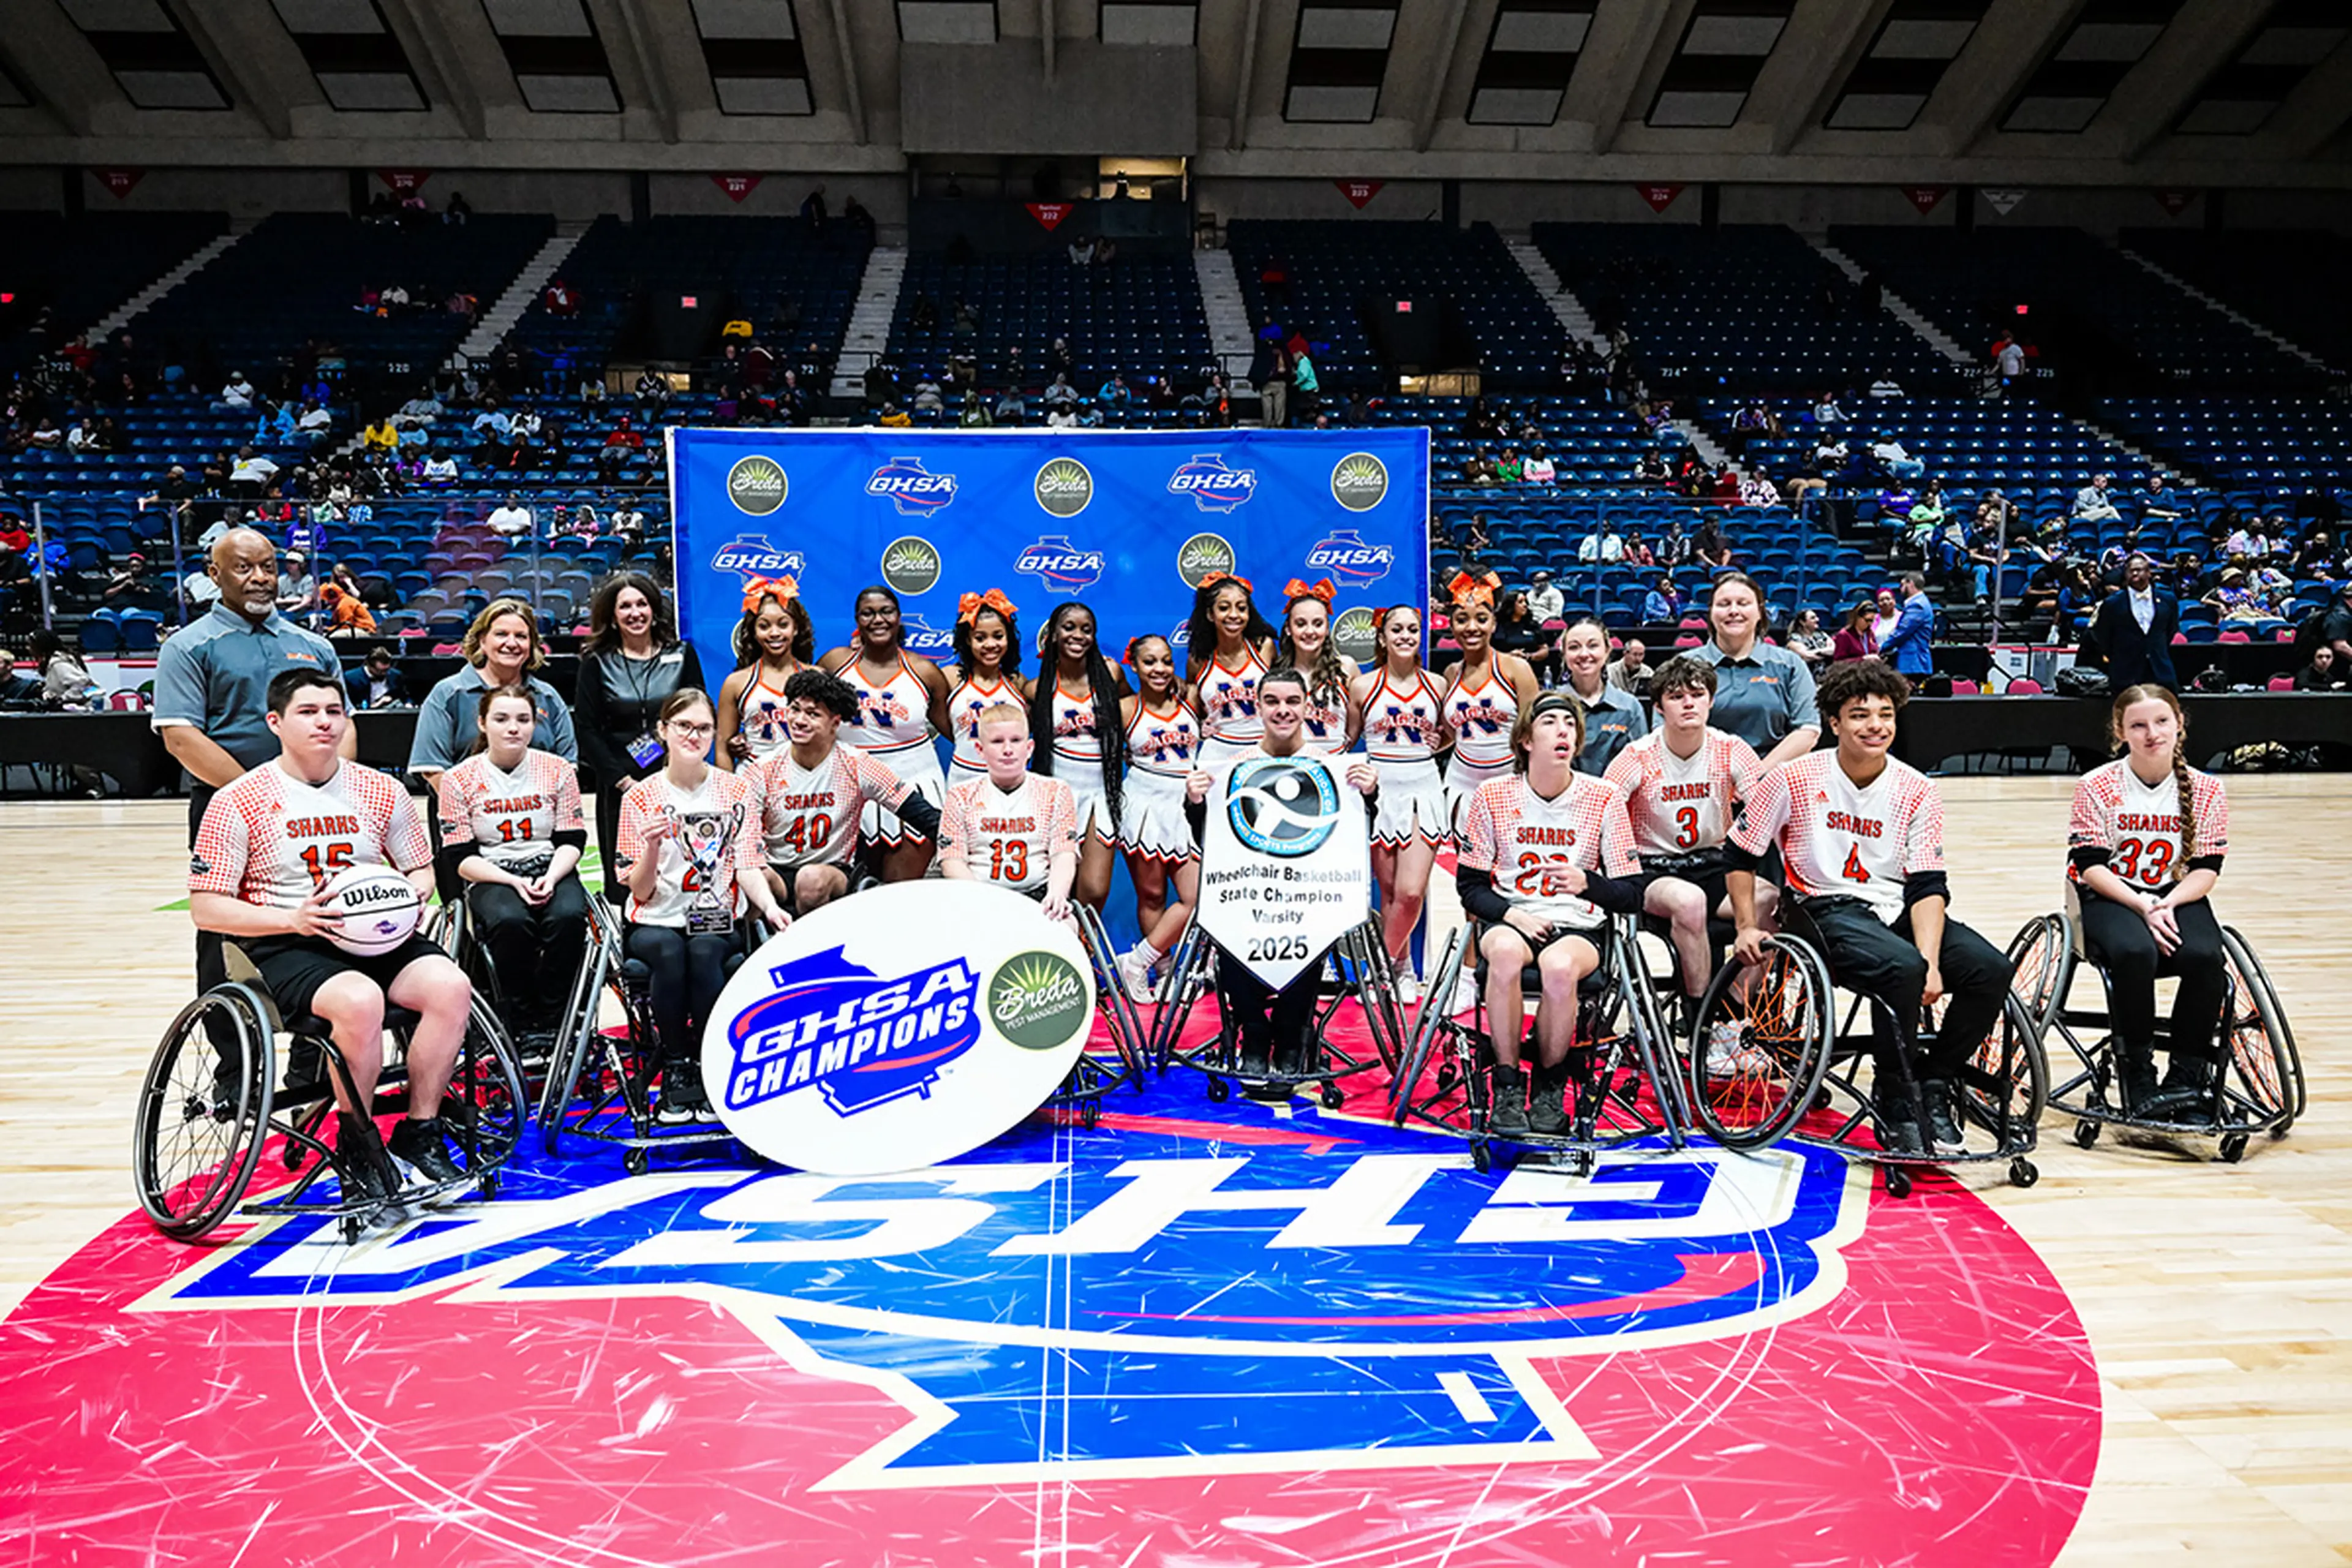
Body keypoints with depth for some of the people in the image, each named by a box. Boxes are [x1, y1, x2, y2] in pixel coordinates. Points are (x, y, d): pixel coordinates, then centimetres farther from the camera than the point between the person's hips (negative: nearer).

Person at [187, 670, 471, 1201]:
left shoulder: (381, 791, 9)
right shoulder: (238, 802, -2)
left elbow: (420, 870, 18)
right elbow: (206, 908, -4)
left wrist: (408, 898, -6)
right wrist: (293, 919, -18)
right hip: (285, 948, -4)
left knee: (450, 986, -25)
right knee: (360, 1000, -35)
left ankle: (419, 1133, -8)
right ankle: (357, 1147, -11)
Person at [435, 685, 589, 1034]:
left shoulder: (559, 770, 6)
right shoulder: (459, 779, 1)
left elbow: (572, 840, 5)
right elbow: (460, 857, -2)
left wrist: (551, 877, -15)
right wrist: (513, 881, -17)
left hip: (552, 870, 2)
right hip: (489, 877, -1)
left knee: (569, 916, -33)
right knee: (511, 921, -36)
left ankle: (551, 1022, -18)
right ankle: (521, 1026, -18)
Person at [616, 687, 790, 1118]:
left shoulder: (737, 790, 6)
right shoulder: (640, 797, 3)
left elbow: (747, 866, 0)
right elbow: (640, 892, 0)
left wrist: (769, 907, -20)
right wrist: (652, 848, -20)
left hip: (717, 919, 0)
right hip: (657, 921, 0)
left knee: (704, 952, -33)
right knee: (668, 951, -33)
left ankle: (708, 1067, -15)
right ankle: (675, 1070, -16)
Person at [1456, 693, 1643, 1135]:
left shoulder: (1603, 798, 1)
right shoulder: (1493, 796, 2)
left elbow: (1632, 896, 2)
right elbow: (1470, 885, 6)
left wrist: (1587, 883, -19)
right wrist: (1512, 914, -13)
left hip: (1578, 926, 0)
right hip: (1509, 919, 1)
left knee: (1560, 966, -36)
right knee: (1505, 953, -36)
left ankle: (1549, 1090, -10)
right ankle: (1508, 1089, -20)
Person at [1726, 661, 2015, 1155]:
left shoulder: (1916, 791, 1)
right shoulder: (1794, 778, -5)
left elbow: (1927, 886, -5)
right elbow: (1742, 854, 5)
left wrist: (1931, 962, -19)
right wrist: (1747, 927, -1)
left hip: (1896, 910, 4)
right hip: (1826, 910, -4)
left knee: (1991, 969, -20)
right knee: (1902, 967, -34)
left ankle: (1932, 1086, 0)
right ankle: (1894, 1100, -12)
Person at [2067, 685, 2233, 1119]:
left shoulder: (2206, 790, 1)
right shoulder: (2097, 786, -6)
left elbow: (2207, 869, 0)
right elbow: (2090, 865, -9)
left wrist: (2167, 905, -18)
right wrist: (2142, 906, -21)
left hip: (2178, 898, 3)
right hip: (2110, 897, -2)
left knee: (2205, 957, -29)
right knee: (2135, 952, -34)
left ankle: (2189, 1073, -13)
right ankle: (2137, 1075, -18)